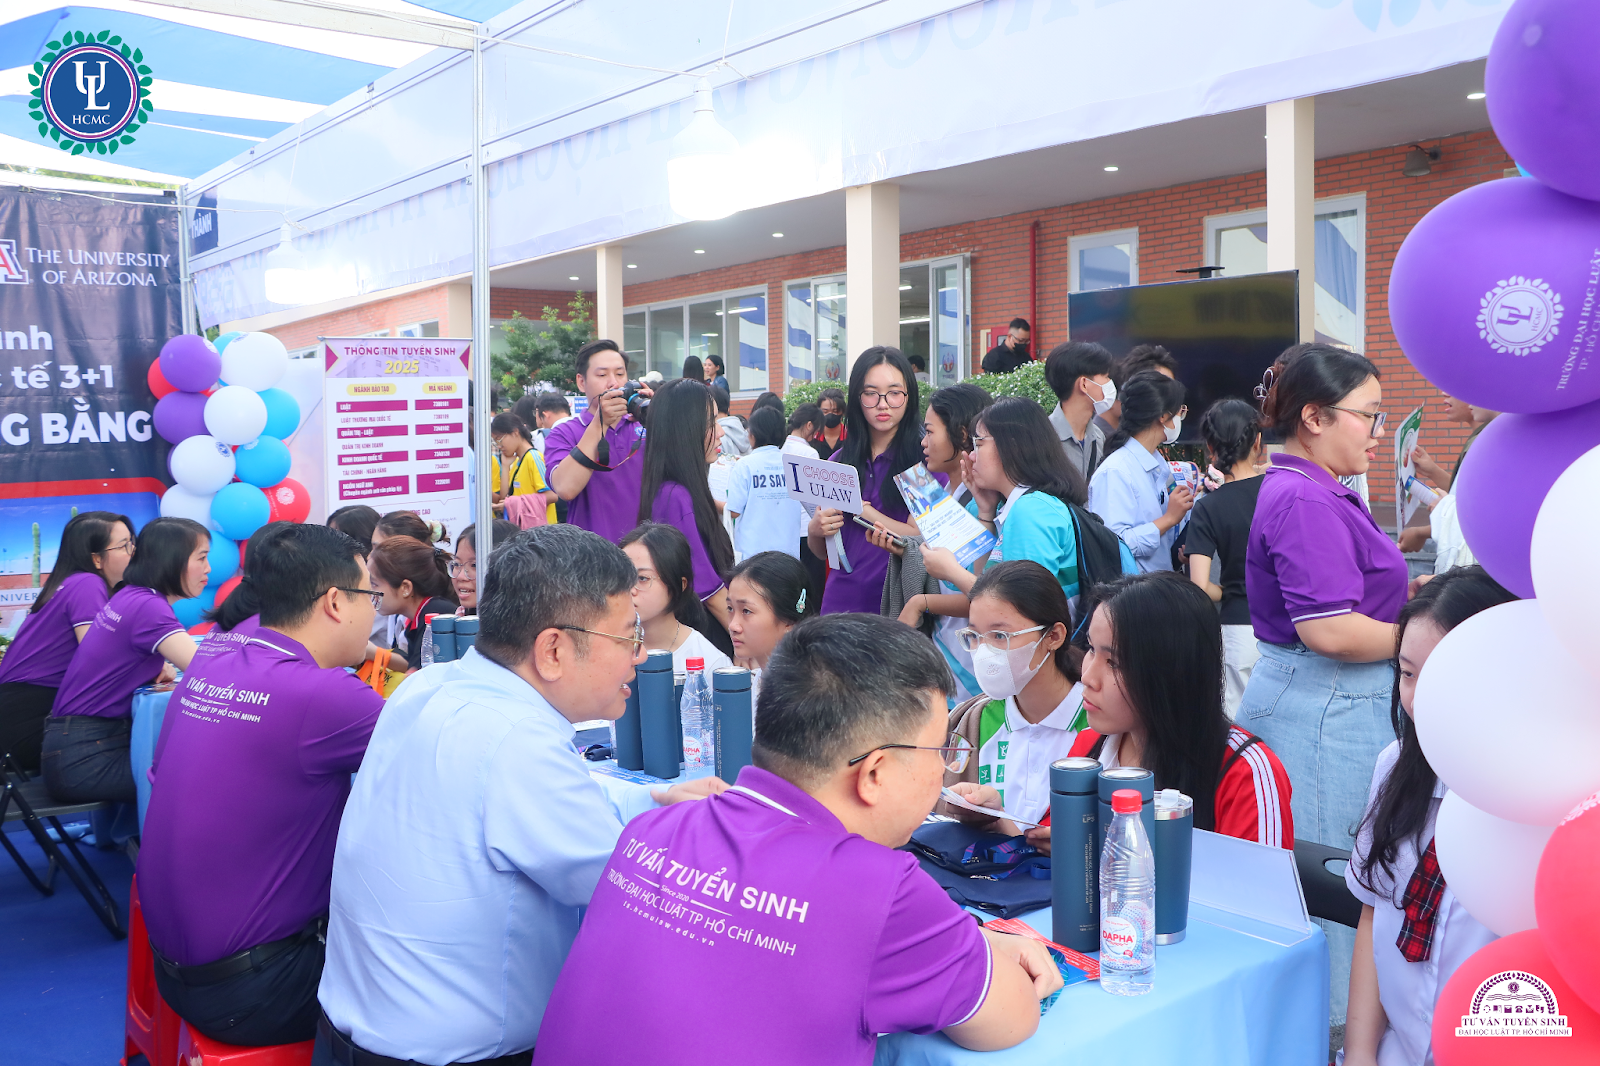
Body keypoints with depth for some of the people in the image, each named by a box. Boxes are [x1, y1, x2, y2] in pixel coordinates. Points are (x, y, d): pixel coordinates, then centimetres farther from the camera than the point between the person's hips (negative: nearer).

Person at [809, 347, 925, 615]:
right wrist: (815, 531, -7)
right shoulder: (840, 461, 8)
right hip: (841, 601, 4)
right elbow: (822, 552, 14)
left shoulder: (926, 457, -5)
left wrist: (867, 512, -15)